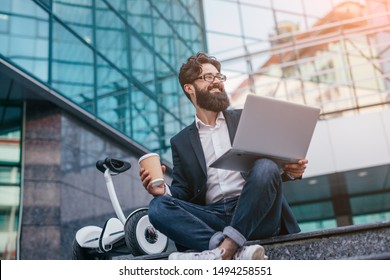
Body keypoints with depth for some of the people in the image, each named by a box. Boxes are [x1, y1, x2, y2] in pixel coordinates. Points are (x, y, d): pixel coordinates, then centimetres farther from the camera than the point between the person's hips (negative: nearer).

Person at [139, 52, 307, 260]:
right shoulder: (181, 142, 18)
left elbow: (270, 166, 11)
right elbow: (184, 193, 13)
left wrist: (290, 170, -12)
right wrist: (165, 191, -10)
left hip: (256, 217, -1)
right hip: (213, 218, 1)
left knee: (265, 167, -28)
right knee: (159, 206, -23)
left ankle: (223, 251, -33)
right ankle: (237, 253, -37)